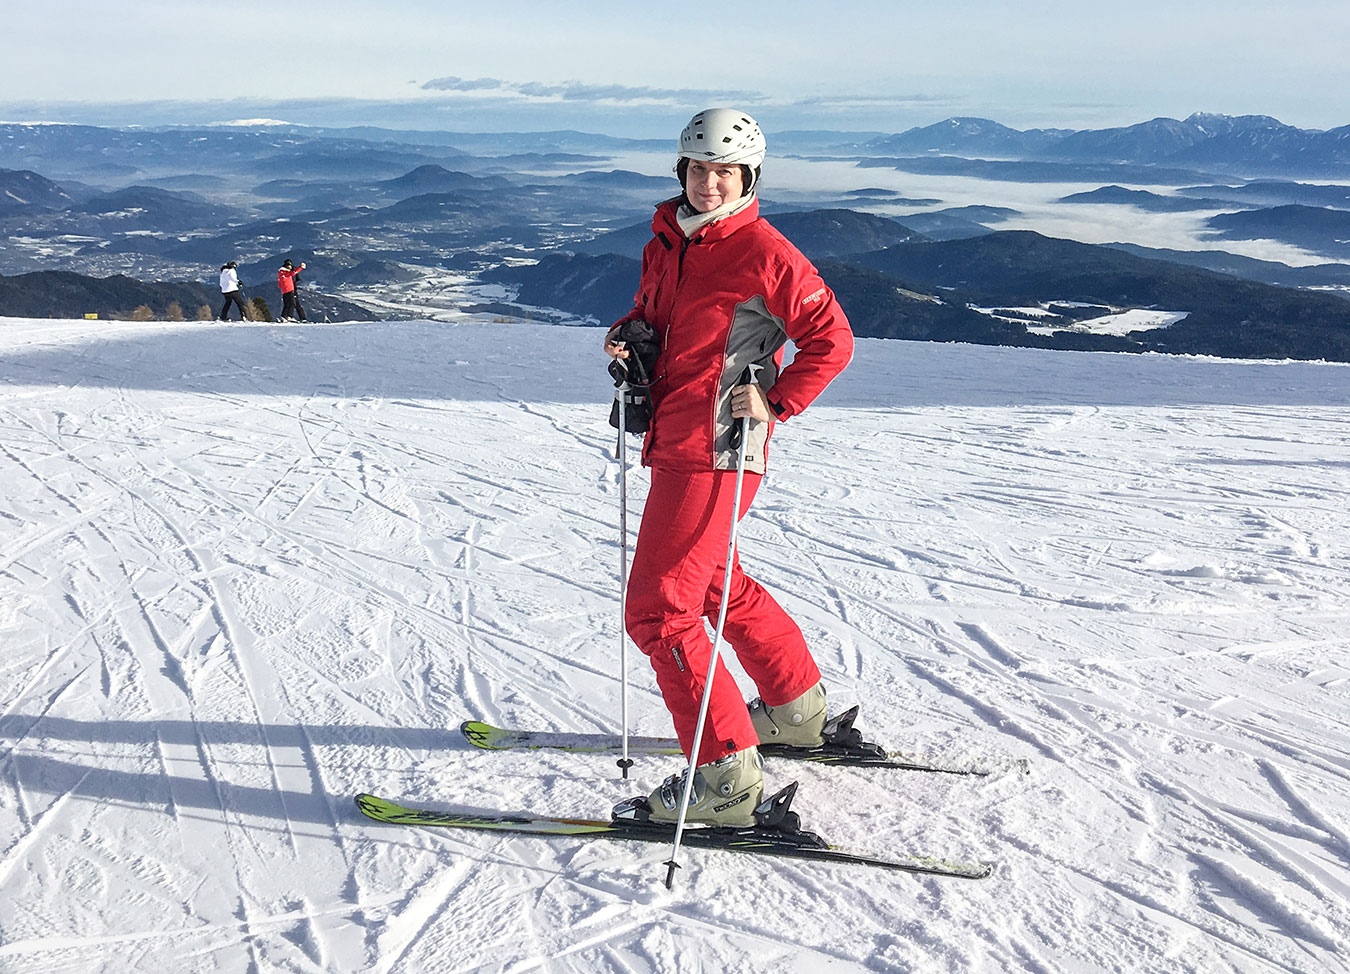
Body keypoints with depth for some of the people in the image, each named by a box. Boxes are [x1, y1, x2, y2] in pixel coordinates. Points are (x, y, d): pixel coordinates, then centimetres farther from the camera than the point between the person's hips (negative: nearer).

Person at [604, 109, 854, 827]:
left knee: (657, 611, -10)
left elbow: (831, 340, -7)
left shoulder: (764, 253, -11)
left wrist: (776, 404, -17)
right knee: (715, 585, 25)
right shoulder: (665, 242, 11)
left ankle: (726, 779, -2)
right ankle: (797, 709, 44)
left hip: (713, 456, -9)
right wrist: (627, 332, 5)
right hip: (672, 447, 10)